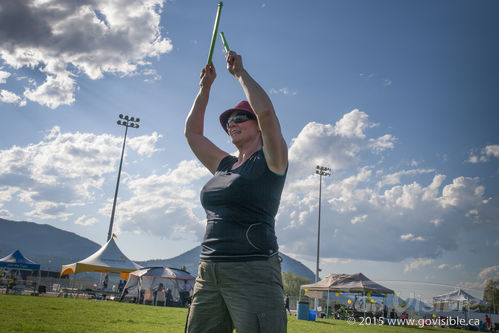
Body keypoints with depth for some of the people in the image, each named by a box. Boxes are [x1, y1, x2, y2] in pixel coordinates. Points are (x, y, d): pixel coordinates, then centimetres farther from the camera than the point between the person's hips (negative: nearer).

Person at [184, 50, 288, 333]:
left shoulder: (271, 162, 1)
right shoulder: (224, 165, 20)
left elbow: (266, 111, -15)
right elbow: (192, 132, 27)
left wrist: (240, 72, -2)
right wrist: (205, 87, 25)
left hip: (253, 273, -7)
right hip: (209, 272, 7)